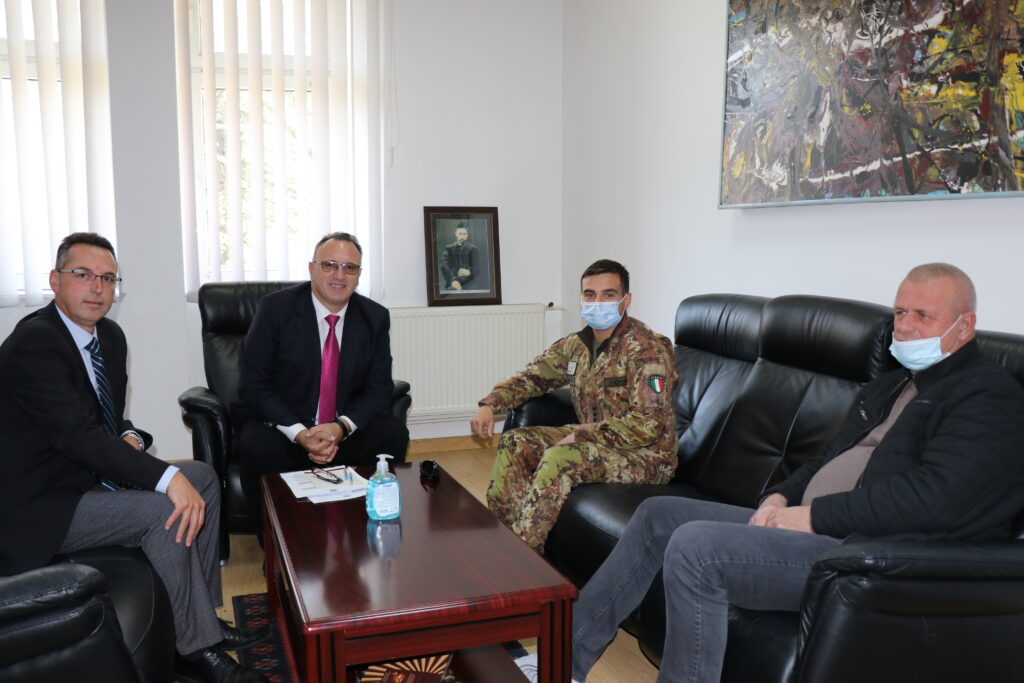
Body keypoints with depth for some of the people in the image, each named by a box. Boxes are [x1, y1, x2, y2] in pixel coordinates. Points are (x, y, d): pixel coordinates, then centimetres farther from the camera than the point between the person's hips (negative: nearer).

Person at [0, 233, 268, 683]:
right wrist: (167, 478, -37)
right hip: (40, 509, -9)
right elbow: (77, 435, -31)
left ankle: (204, 615, 7)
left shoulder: (110, 336, 6)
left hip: (90, 473, 10)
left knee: (202, 477, 2)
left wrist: (129, 438, -9)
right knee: (163, 509, -25)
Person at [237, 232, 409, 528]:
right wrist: (299, 433, -24)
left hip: (346, 429, 3)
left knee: (393, 434, -22)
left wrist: (341, 427, -21)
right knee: (260, 448, -32)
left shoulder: (375, 317, 0)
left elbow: (379, 388, -1)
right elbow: (253, 385, -11)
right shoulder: (276, 308, -9)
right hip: (280, 425, -2)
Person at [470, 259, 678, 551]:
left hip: (646, 455, -8)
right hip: (592, 441, 8)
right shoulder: (577, 344, 5)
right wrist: (490, 404, -3)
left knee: (560, 458, -31)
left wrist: (581, 434, -25)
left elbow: (649, 424, -26)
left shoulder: (646, 350, -18)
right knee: (515, 442, -1)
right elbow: (532, 376, 15)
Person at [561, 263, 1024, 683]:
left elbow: (934, 497, -22)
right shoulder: (890, 386, 22)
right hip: (809, 527, 10)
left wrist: (814, 516, -17)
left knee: (694, 545, -28)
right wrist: (780, 497, 5)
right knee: (658, 515, 6)